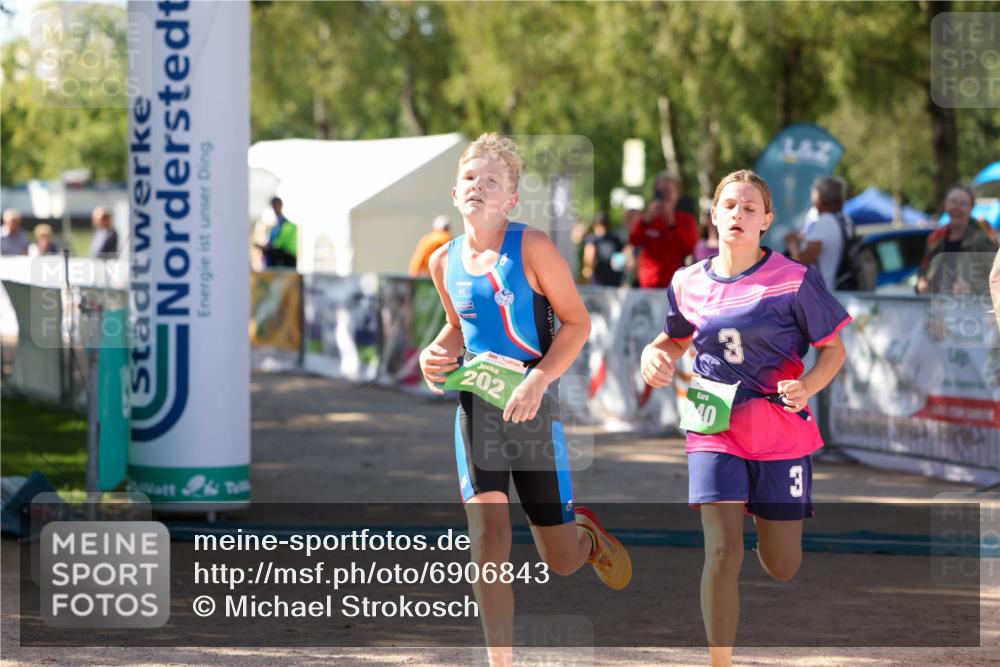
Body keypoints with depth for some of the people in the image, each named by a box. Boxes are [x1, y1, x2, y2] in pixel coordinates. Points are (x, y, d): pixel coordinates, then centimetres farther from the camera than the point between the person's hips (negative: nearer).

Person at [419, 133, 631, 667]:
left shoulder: (531, 247, -10)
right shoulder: (444, 261, 5)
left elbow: (577, 321, -8)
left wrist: (537, 380, -19)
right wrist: (438, 353, 1)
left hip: (533, 407, -3)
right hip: (475, 406, 3)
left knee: (560, 561, 6)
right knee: (487, 536, -17)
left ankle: (587, 534, 45)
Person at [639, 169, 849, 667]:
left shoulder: (795, 280, -9)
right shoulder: (687, 283, 2)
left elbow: (833, 350, -2)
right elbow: (678, 339, 21)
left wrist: (808, 386, -21)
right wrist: (653, 353, -2)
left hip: (780, 433, -1)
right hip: (714, 431, 1)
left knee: (782, 569, 7)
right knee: (721, 552, -14)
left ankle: (764, 519, 45)